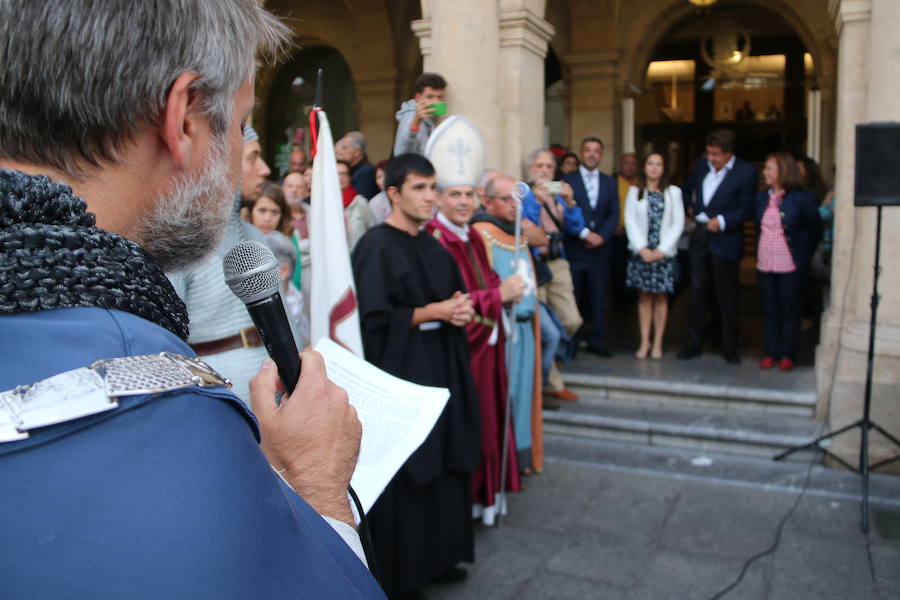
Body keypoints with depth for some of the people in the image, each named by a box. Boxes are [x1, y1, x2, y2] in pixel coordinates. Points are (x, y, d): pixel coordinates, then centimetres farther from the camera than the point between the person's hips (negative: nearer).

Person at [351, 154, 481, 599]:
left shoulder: (431, 246, 12)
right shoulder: (377, 246, -13)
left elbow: (454, 295, 20)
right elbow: (375, 318, -20)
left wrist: (461, 309, -3)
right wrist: (434, 312, -17)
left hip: (439, 370, 8)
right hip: (399, 373, -8)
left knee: (442, 465, 14)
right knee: (404, 475, 1)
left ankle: (436, 555, 30)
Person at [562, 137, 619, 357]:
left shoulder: (609, 182, 15)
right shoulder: (568, 180, 3)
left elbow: (613, 214, 8)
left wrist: (601, 236, -8)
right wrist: (585, 234, -13)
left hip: (599, 248, 3)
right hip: (574, 248, -3)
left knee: (597, 297, 5)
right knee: (572, 297, -1)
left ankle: (597, 341, 11)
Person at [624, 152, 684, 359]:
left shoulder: (673, 192, 6)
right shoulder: (635, 191, 7)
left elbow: (678, 222, 1)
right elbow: (630, 220, 1)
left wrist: (662, 249, -8)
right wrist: (642, 248, -10)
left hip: (664, 252, 0)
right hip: (641, 251, 1)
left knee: (661, 297, 2)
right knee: (644, 296, 3)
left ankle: (658, 343, 8)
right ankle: (644, 341, 8)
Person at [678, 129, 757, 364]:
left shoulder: (746, 172, -8)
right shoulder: (701, 164, 7)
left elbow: (747, 209, -9)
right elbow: (687, 188, 25)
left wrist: (722, 221, -18)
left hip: (725, 239, -4)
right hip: (699, 236, 5)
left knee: (726, 296, 5)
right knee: (697, 291, 8)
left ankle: (729, 347, 18)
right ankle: (694, 343, 17)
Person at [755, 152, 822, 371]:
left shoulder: (801, 198, -9)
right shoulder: (761, 198, 5)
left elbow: (816, 230, 0)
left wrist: (803, 254, 7)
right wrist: (762, 250, 14)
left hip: (790, 265, -5)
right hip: (765, 264, 5)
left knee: (789, 311, 5)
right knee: (769, 310, 10)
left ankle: (787, 355, 16)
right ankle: (770, 353, 20)